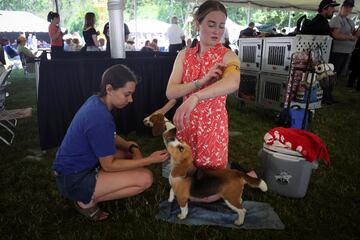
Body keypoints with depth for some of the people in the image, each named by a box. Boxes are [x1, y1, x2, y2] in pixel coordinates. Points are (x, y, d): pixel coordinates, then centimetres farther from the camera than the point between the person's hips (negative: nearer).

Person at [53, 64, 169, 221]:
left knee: (133, 147, 17)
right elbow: (109, 165, -21)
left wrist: (132, 148, -5)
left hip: (75, 165, 9)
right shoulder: (101, 118, -30)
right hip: (73, 180, -9)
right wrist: (150, 160, -18)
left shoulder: (96, 101, -2)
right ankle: (87, 201, -3)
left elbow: (111, 137, 12)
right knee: (145, 178, -17)